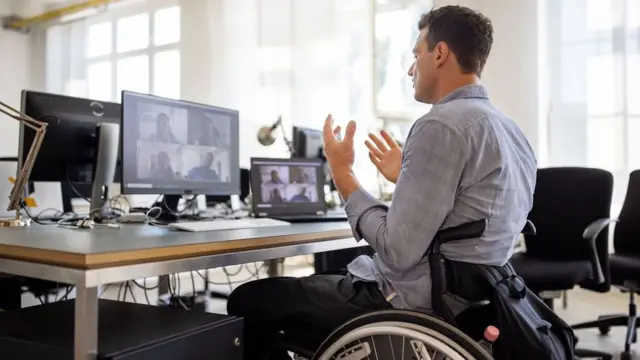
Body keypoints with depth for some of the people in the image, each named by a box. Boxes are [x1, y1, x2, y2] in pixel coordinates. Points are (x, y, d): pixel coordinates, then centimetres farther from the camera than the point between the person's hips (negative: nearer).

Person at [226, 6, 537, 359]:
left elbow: (397, 252, -23)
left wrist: (342, 173, -11)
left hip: (411, 307, -10)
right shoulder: (511, 131, 9)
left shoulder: (442, 125, -20)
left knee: (248, 300, 1)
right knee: (310, 284, 27)